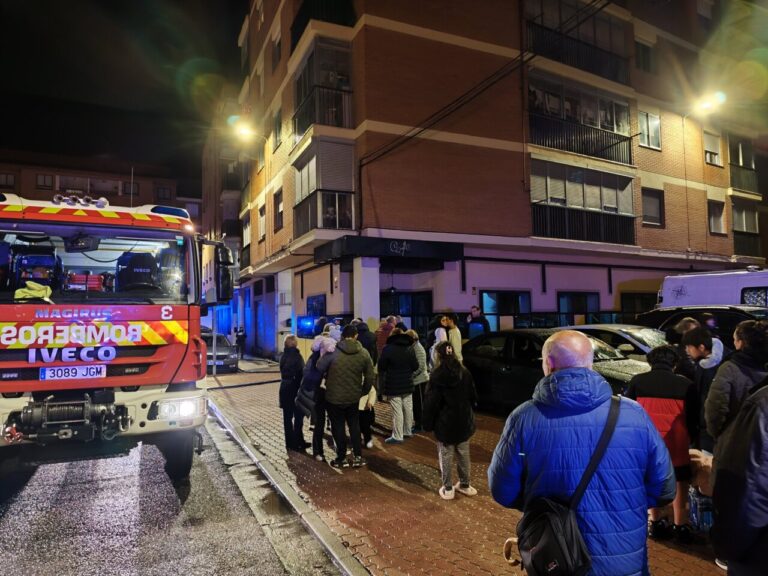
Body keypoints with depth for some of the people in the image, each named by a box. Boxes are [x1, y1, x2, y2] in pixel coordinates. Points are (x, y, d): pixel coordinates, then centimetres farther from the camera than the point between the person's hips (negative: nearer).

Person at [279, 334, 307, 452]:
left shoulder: (283, 356, 5)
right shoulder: (296, 356, -15)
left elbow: (283, 373, 5)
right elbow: (301, 374, -19)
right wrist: (303, 390, -11)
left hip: (285, 389, 6)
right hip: (295, 389, -6)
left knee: (287, 417, 11)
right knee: (298, 417, 5)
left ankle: (290, 443, 19)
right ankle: (297, 442, 9)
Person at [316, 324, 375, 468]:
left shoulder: (332, 351, -14)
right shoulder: (364, 353, -4)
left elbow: (319, 368, -4)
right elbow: (370, 377, 0)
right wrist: (363, 392, 14)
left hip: (334, 397, -3)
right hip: (353, 397, 3)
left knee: (338, 427, 10)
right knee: (354, 425, 19)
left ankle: (341, 458, 19)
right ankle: (358, 457, 21)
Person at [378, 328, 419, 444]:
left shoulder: (387, 349, -11)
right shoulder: (410, 349, 1)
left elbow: (381, 367, -7)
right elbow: (415, 366, 4)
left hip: (393, 385, -5)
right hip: (407, 384, 5)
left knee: (397, 411, -2)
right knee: (408, 409, 15)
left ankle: (397, 436, 3)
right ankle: (407, 432, 28)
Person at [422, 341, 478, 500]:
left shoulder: (437, 375, -15)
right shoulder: (465, 372, 0)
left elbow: (431, 402, -12)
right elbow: (473, 396, 9)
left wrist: (428, 423, -3)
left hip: (445, 422, -4)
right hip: (464, 421, 5)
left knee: (446, 455, 6)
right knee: (463, 453, 16)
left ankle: (447, 488, 13)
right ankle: (465, 484, 27)